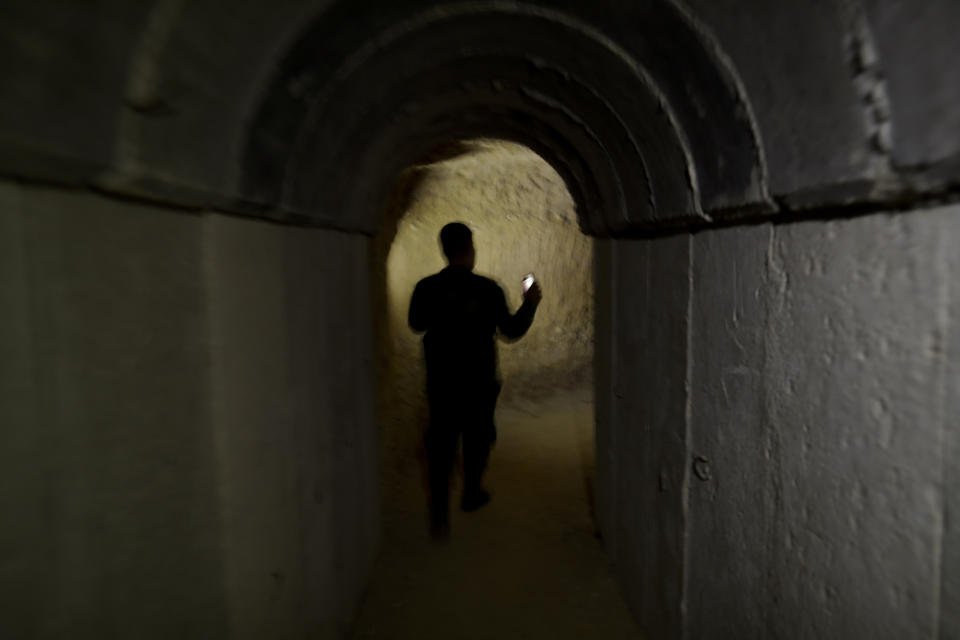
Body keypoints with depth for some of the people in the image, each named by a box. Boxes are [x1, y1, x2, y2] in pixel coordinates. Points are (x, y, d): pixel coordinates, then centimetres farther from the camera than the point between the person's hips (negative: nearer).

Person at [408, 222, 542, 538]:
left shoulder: (426, 288, -7)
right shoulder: (487, 289, -14)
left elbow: (416, 324, 9)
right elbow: (511, 331, -6)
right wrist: (530, 304, 8)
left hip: (440, 379, 1)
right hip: (479, 380, -1)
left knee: (441, 441, 8)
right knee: (477, 437, 20)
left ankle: (439, 517, 6)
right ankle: (471, 494, 38)